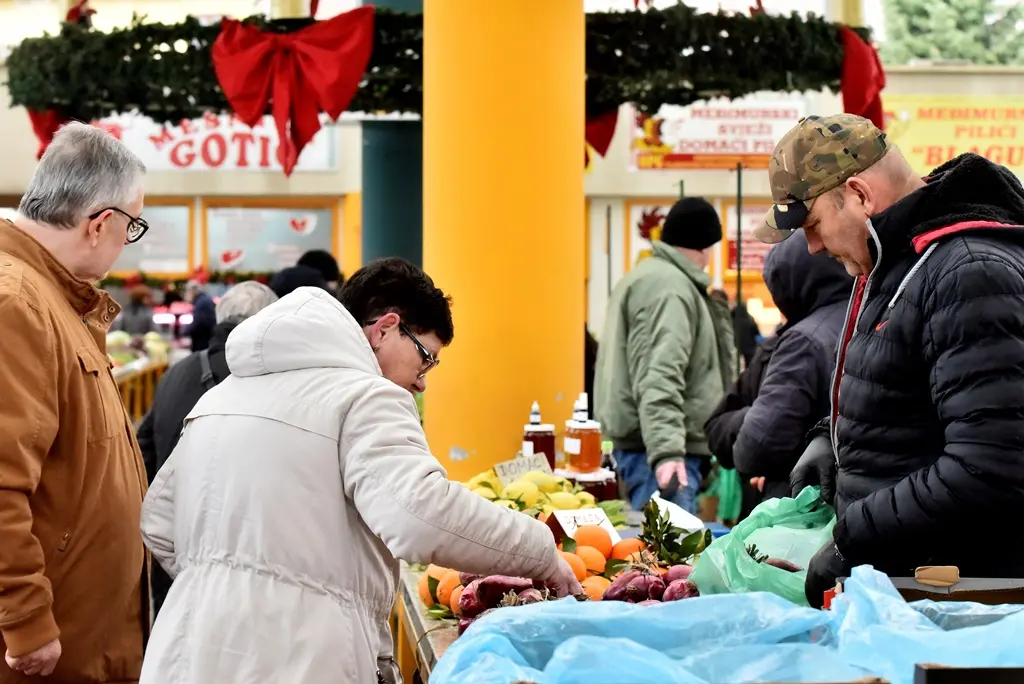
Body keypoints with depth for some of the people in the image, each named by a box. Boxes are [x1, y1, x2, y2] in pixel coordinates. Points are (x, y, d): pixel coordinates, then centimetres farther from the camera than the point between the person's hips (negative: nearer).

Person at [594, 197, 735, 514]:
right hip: (665, 448, -11)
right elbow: (659, 378, -23)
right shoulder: (670, 287, -12)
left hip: (649, 443, 11)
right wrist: (666, 450, -30)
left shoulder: (647, 275, 21)